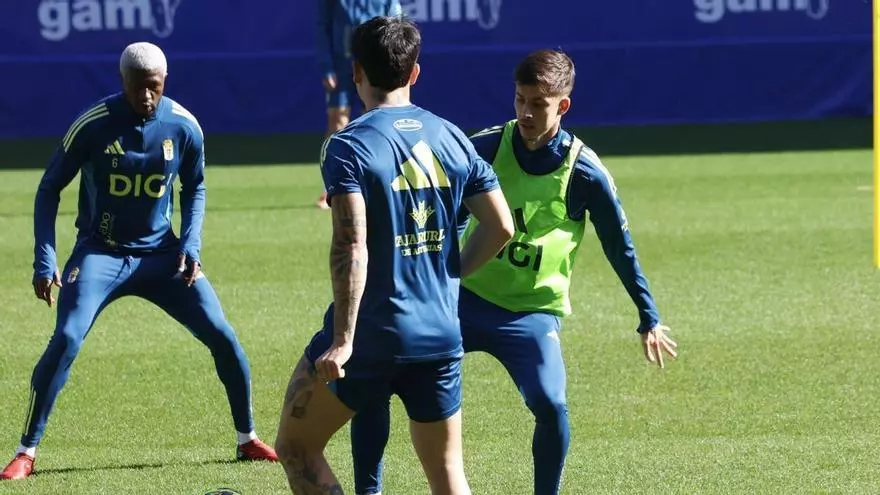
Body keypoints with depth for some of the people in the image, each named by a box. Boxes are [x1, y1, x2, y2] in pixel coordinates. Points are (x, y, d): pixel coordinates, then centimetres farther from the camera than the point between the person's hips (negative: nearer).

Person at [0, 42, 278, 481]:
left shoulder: (183, 127, -8)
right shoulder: (93, 126, -16)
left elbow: (194, 189, 11)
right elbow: (50, 189, -5)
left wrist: (190, 244, -4)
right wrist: (44, 261, -13)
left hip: (161, 252, 3)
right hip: (100, 253, -3)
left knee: (222, 337, -5)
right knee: (66, 339, -22)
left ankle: (247, 440, 15)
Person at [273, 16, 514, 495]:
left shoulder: (348, 146, -11)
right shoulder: (451, 138, 6)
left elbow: (351, 247, -20)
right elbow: (500, 226, 7)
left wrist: (342, 340, -21)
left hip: (371, 333, -5)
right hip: (441, 332, 5)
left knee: (296, 447, 11)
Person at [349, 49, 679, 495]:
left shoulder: (584, 173, -11)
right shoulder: (486, 147, -7)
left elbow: (620, 249, 1)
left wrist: (649, 320, 6)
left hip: (533, 311, -2)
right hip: (465, 297, 3)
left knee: (549, 404, -28)